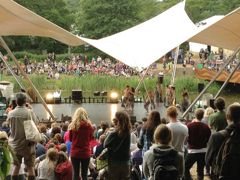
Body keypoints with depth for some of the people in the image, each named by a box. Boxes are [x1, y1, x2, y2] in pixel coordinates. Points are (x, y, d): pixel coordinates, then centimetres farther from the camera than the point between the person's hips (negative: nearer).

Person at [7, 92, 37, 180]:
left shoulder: (10, 113, -6)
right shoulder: (30, 112, -15)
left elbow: (9, 124, 8)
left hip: (15, 144, 3)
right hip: (27, 144, -3)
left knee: (16, 165, 16)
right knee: (30, 167, 7)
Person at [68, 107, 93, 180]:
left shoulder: (72, 125, -7)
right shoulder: (89, 125, -8)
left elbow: (70, 139, 5)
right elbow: (90, 138, 6)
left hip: (75, 152, 0)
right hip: (86, 152, 0)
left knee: (75, 173, 7)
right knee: (84, 174, 7)